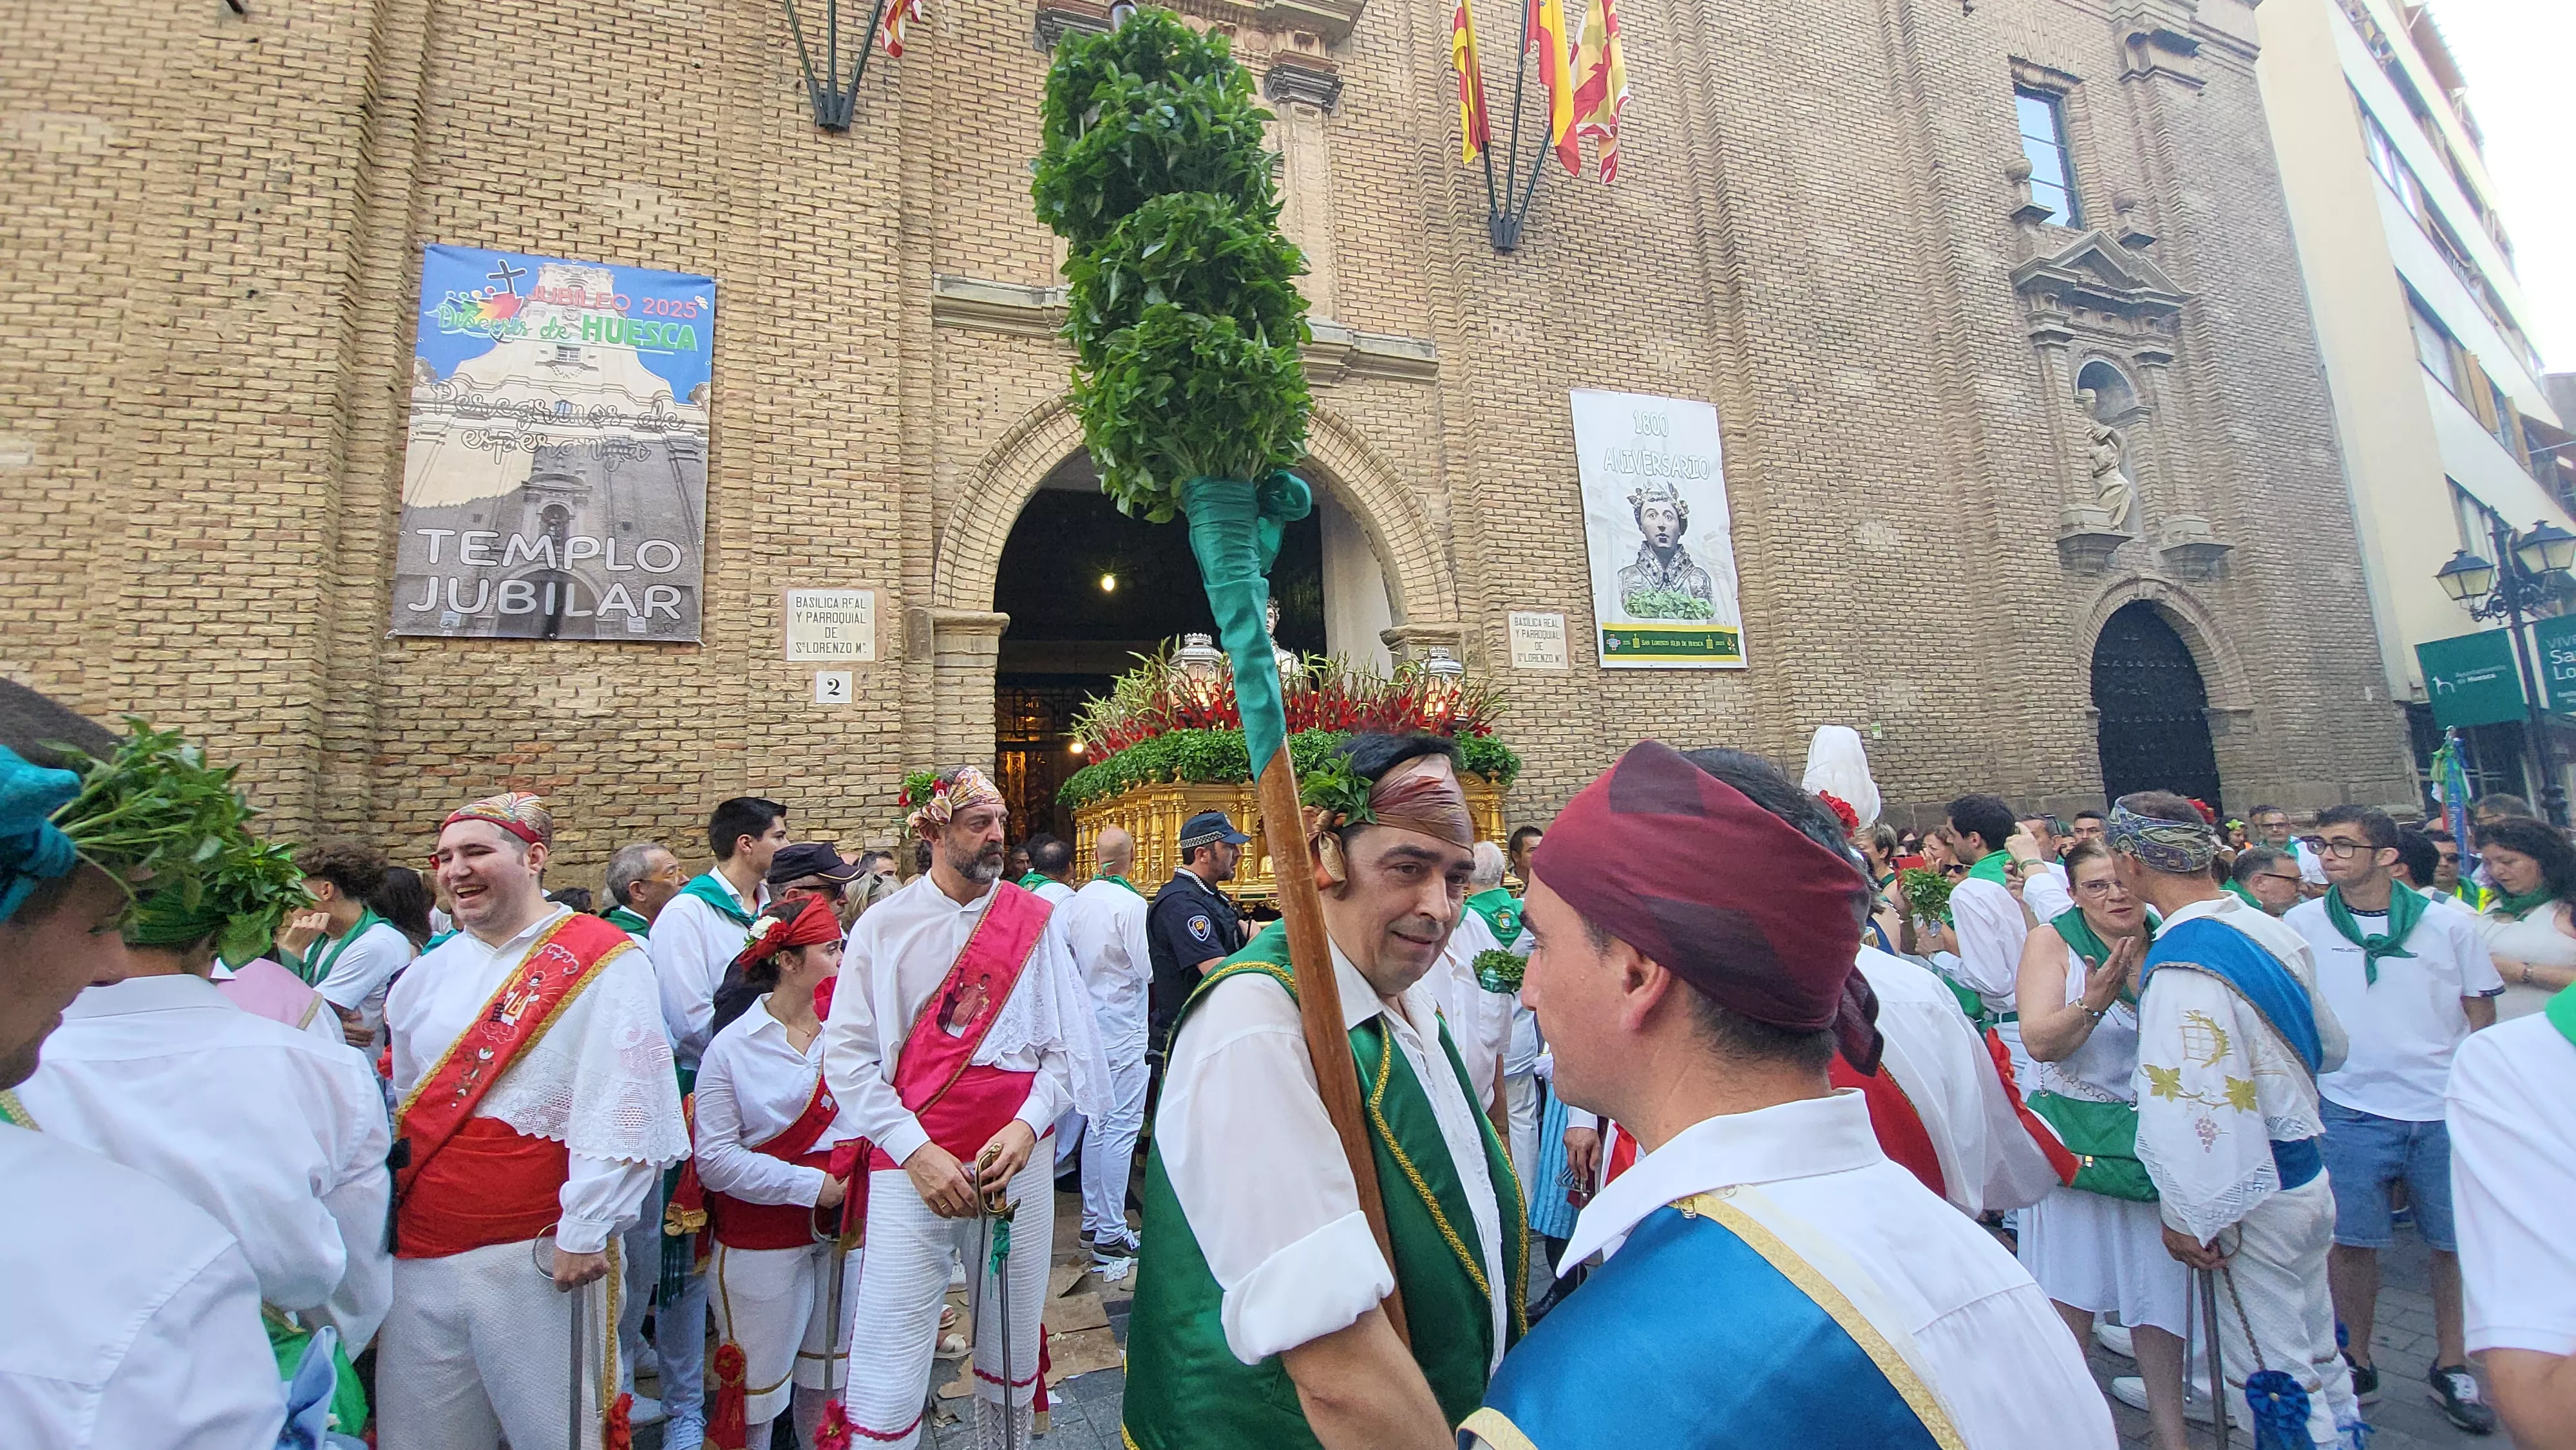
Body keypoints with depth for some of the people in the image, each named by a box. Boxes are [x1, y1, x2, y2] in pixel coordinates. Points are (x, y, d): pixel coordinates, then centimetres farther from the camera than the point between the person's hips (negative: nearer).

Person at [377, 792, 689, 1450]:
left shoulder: (600, 962, -12)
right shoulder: (430, 973, 9)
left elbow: (622, 1112, -16)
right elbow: (398, 1105, 20)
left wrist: (584, 1233, -17)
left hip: (537, 1261, -6)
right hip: (418, 1257, 6)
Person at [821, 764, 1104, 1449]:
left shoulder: (1035, 919, 3)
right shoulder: (884, 925, 0)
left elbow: (1068, 1045, 2)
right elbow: (846, 1055, -4)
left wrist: (1027, 1125, -12)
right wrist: (916, 1151, -12)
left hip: (1018, 1160, 2)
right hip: (911, 1165, -1)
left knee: (1012, 1355, 13)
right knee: (887, 1376, -1)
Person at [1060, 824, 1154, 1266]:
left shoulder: (1075, 902, 3)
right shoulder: (1131, 903, -18)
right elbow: (1149, 970, -18)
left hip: (1089, 1025, 8)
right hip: (1124, 1028, -8)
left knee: (1098, 1123, 17)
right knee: (1122, 1127, -2)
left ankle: (1093, 1221, 27)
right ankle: (1111, 1236, 3)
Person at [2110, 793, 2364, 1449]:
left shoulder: (2181, 968, -27)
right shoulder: (2273, 931, -1)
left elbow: (2197, 1111, -28)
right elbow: (2330, 1046, 14)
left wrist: (2188, 1218, -18)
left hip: (2249, 1200, -8)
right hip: (2308, 1175, 9)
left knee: (2274, 1383, 7)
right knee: (2318, 1358, 24)